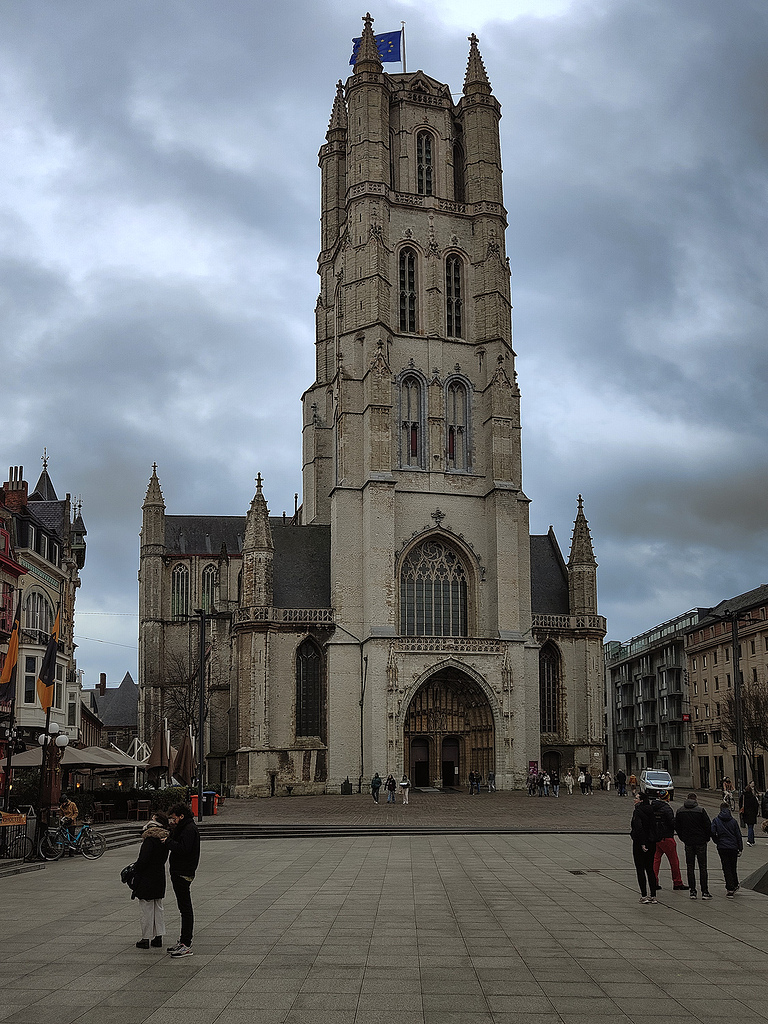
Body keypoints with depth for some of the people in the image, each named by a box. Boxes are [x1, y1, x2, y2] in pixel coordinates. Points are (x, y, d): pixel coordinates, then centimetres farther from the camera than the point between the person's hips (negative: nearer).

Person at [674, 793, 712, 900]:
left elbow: (677, 827, 8)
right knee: (702, 867, 4)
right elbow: (708, 826, -8)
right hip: (701, 842, -2)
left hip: (688, 843, 3)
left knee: (690, 867, 8)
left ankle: (692, 891, 5)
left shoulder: (680, 811, 2)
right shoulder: (701, 811, -10)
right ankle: (705, 892, 3)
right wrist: (707, 838, 7)